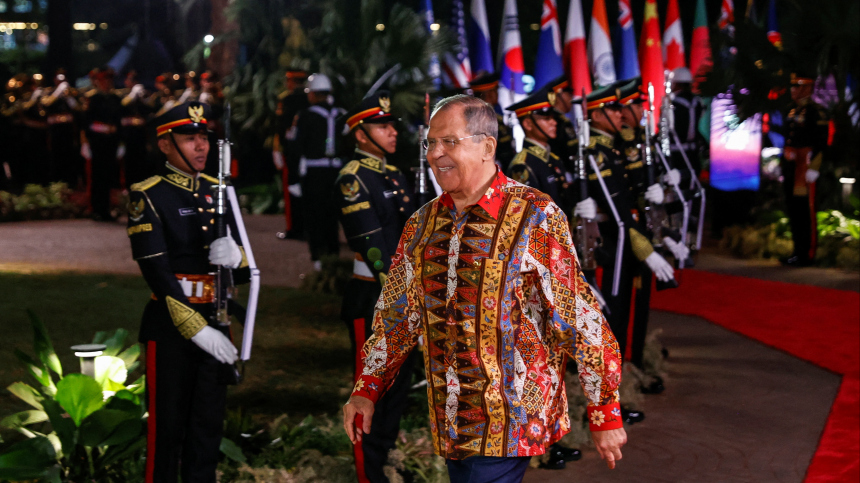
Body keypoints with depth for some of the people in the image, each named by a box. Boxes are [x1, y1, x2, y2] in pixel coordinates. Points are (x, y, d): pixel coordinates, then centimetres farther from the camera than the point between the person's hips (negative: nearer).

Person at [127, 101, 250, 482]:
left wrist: (233, 257, -16)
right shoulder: (148, 197, -8)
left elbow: (243, 274, 8)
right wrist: (196, 329, -21)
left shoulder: (218, 192, 10)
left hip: (215, 322, 6)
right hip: (171, 326, -6)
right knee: (168, 426, 1)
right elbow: (157, 274, -16)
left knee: (209, 425, 12)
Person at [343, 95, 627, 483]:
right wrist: (366, 391, 9)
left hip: (512, 421, -6)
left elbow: (580, 318, -9)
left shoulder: (535, 218, -9)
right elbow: (396, 315, 17)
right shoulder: (422, 225, 9)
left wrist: (604, 415, -9)